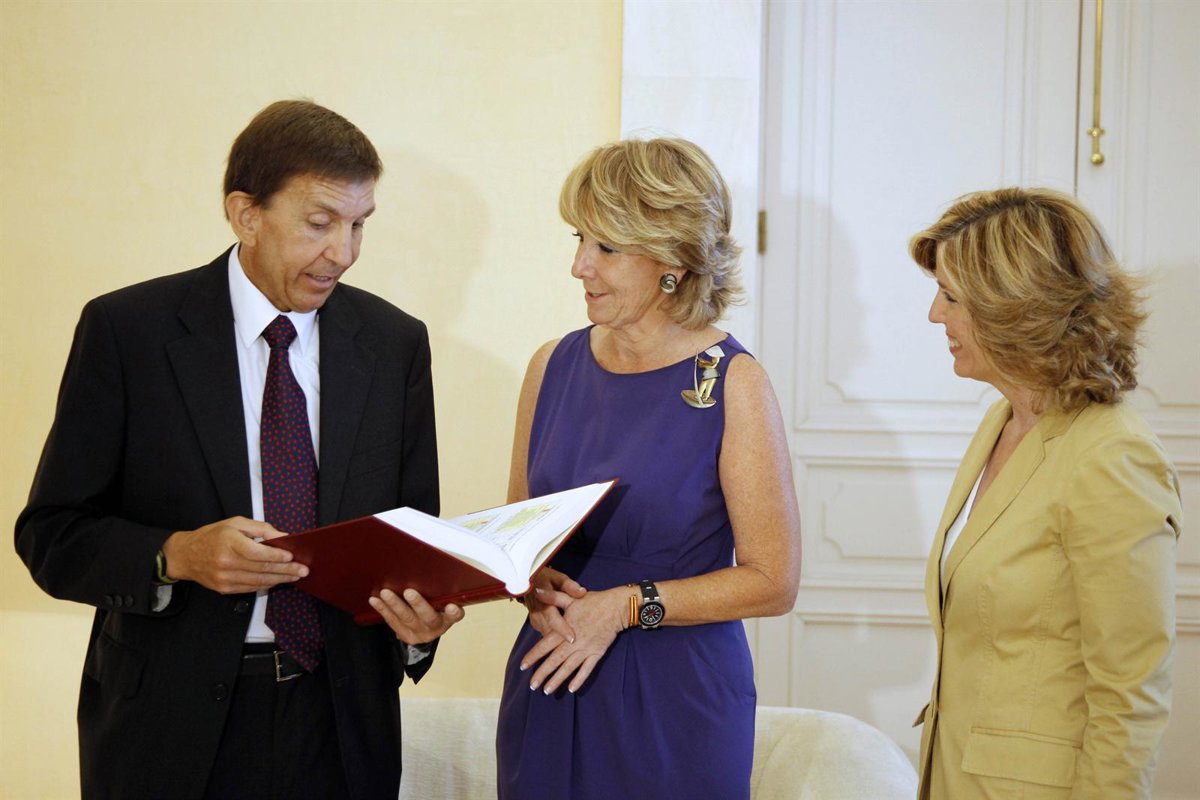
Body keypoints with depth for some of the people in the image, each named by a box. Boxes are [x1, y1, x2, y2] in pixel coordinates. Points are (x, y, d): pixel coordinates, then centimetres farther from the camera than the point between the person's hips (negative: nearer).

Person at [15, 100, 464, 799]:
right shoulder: (127, 330, -6)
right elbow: (52, 534, -5)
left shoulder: (395, 343, 4)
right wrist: (177, 556, -22)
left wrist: (423, 611, -14)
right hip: (174, 729, -2)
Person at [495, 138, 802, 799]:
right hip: (547, 695, 4)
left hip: (677, 703, -4)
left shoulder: (732, 384, -10)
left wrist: (628, 606, -17)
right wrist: (534, 588, -8)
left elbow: (772, 581, -10)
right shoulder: (553, 367, 4)